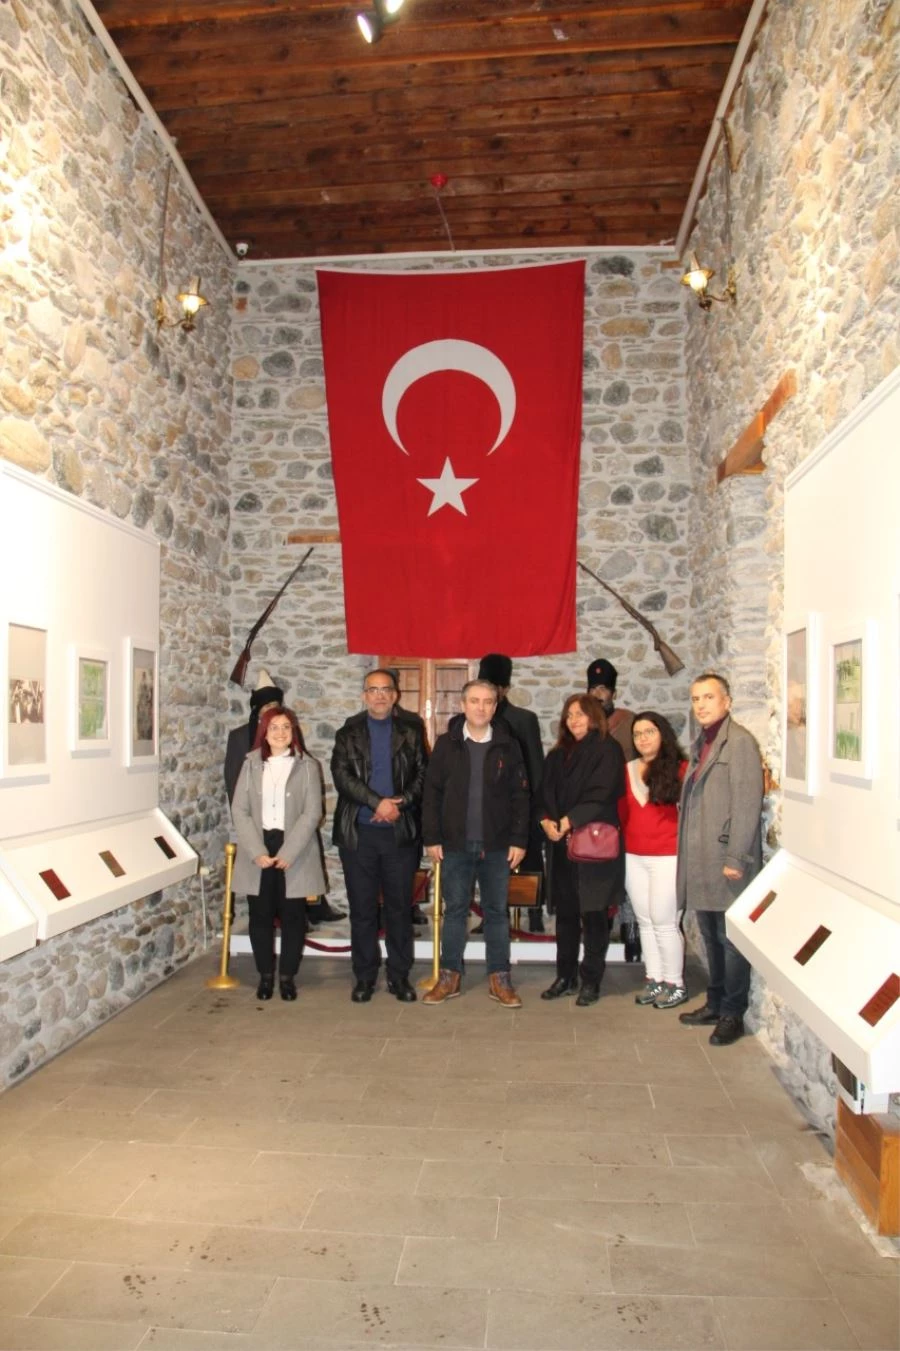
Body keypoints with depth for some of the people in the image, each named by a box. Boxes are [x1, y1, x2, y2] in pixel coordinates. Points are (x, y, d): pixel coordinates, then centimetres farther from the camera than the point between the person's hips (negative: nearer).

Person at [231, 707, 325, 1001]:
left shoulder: (307, 766, 0)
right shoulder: (251, 764, 6)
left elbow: (312, 813, -6)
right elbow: (239, 810, 1)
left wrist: (288, 853, -14)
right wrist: (257, 852, -10)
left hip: (295, 852, -2)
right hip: (258, 850, 2)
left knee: (293, 916, 4)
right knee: (260, 915, 7)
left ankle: (287, 975, 18)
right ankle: (265, 975, 21)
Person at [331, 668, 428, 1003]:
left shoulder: (411, 731, 8)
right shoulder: (349, 733, 6)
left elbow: (423, 773, 2)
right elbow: (341, 774, -6)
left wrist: (400, 802, -14)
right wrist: (378, 802, -16)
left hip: (401, 831, 0)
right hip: (358, 832, 0)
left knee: (400, 907, 6)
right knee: (362, 909, 6)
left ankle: (399, 976, 17)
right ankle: (364, 977, 17)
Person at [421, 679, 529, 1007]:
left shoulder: (508, 746, 2)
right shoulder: (446, 744, 2)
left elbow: (520, 796, 2)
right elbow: (432, 793, 2)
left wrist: (519, 840, -3)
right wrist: (432, 838, -3)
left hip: (497, 845, 0)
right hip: (456, 844, 0)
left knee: (497, 911, 8)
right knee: (455, 909, 9)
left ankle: (499, 979, 17)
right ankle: (449, 976, 20)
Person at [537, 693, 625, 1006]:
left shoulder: (607, 749, -4)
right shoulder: (559, 754, 15)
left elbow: (600, 796, -14)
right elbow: (544, 792, 10)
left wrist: (567, 822, -14)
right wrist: (546, 821, -8)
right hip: (562, 843, 6)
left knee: (593, 913, 1)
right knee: (565, 912, 11)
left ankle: (591, 981, 12)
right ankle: (565, 977, 22)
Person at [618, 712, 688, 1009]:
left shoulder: (680, 769, -8)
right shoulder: (628, 770, 7)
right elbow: (622, 811, 10)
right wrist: (621, 843, 4)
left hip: (668, 857, -5)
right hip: (634, 858, 5)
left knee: (665, 923, -1)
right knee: (645, 921, 11)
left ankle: (675, 984, 14)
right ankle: (653, 980, 22)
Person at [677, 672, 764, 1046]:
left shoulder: (740, 741, -11)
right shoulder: (701, 744, 16)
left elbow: (748, 803, -17)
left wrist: (736, 858, -19)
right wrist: (689, 855, 13)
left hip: (726, 861, -8)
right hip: (701, 861, 8)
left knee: (731, 940, 2)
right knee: (711, 937, 17)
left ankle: (733, 1014, 13)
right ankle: (715, 1004, 28)